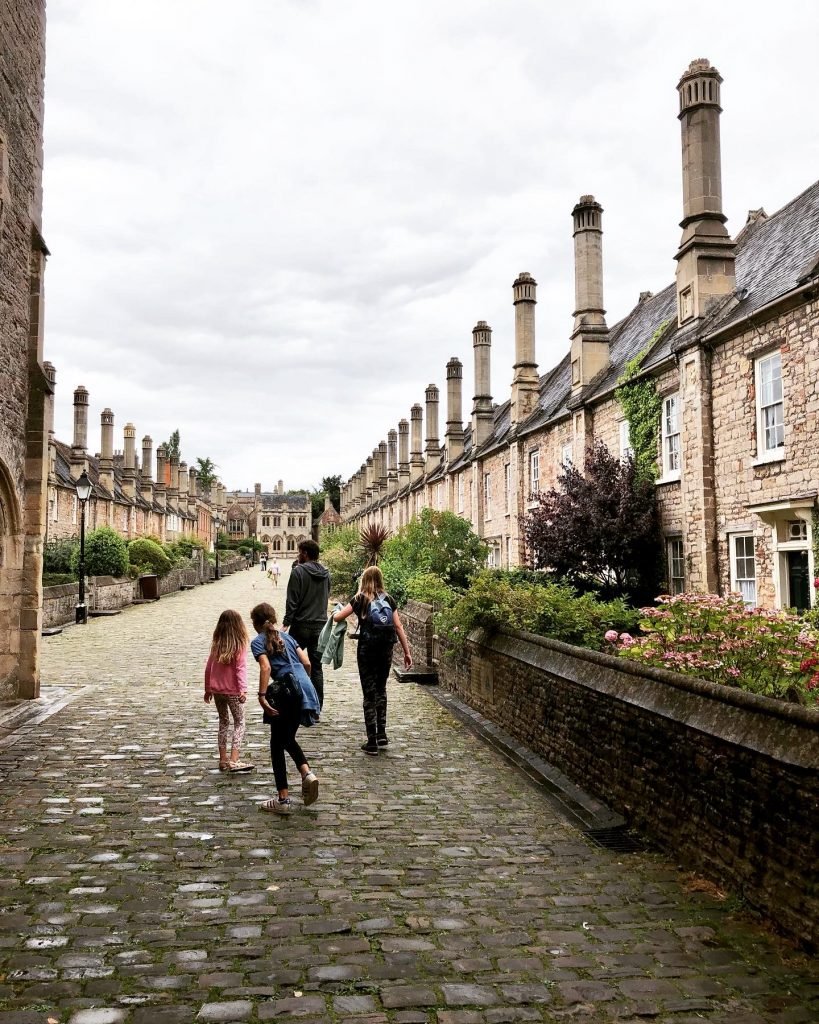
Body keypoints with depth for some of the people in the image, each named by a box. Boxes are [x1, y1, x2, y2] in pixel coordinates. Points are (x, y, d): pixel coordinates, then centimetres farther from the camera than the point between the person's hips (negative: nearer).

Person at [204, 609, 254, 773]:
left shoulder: (216, 645, 4)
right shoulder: (239, 645, -10)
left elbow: (208, 667, 8)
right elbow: (241, 669, -17)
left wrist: (208, 689, 18)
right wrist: (243, 690, -20)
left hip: (217, 690, 5)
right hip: (233, 691, -5)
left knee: (223, 722, 18)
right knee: (239, 723, 5)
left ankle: (223, 760, 20)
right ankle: (234, 760, -5)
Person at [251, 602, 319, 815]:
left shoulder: (258, 641, 5)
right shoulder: (286, 637, 21)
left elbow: (266, 667, -13)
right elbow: (306, 663, 13)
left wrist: (262, 696, -16)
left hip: (287, 693, -6)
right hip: (305, 691, 6)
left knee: (277, 745, 8)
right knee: (288, 739, 24)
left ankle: (283, 799, 11)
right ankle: (307, 773, 2)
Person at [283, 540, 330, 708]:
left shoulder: (298, 571, -11)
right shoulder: (325, 573, 8)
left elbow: (292, 601, -13)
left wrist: (286, 623, -12)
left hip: (301, 625, -5)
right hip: (320, 625, 5)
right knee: (316, 666, 9)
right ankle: (317, 706, 11)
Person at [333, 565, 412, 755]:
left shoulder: (360, 599, -1)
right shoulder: (388, 599, 7)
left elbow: (337, 617, 0)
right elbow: (398, 627, 3)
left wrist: (337, 611, 23)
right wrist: (407, 652, 8)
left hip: (367, 649, -3)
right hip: (386, 649, 3)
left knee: (369, 693, 3)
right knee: (381, 689, 21)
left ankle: (372, 742, 4)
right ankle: (381, 733, 18)